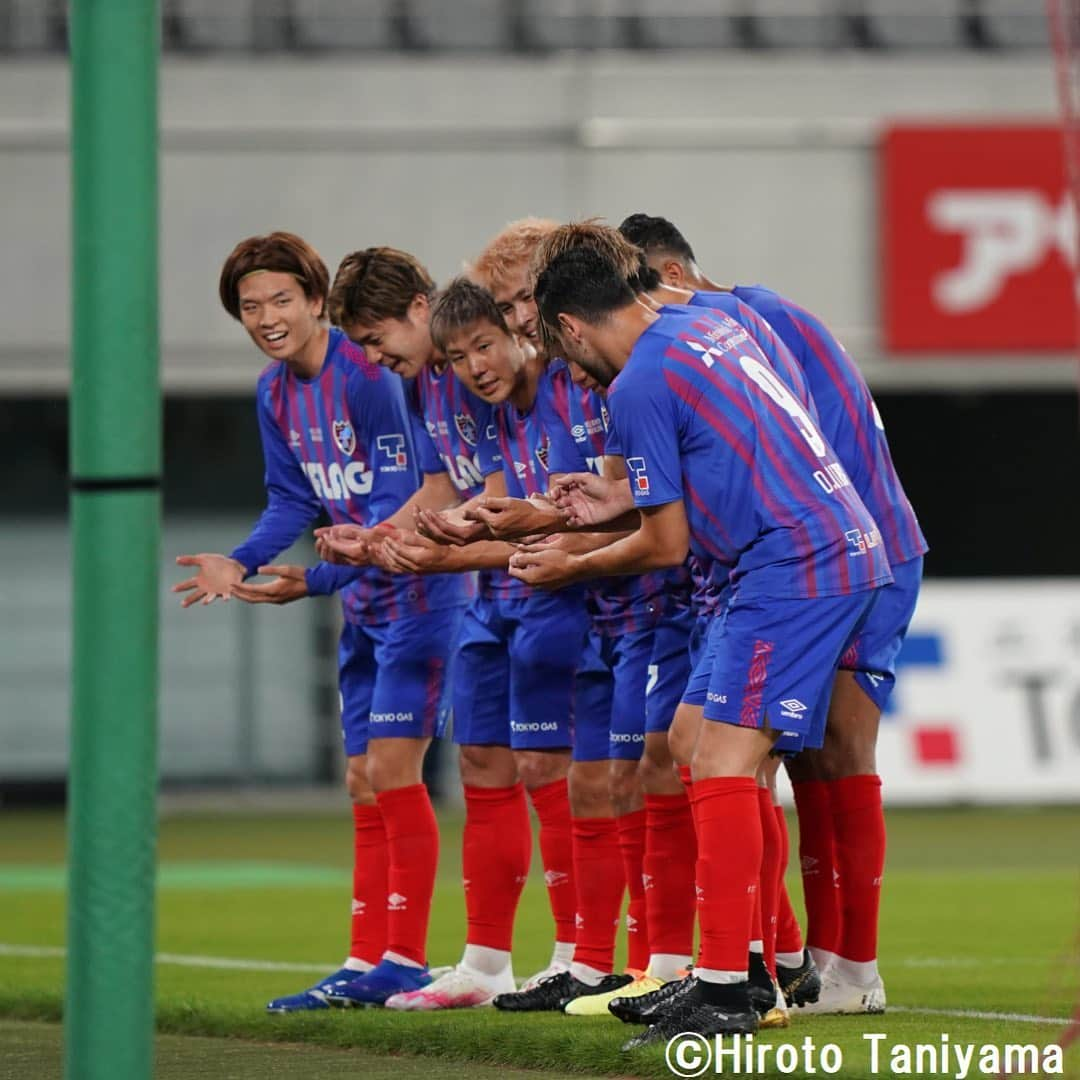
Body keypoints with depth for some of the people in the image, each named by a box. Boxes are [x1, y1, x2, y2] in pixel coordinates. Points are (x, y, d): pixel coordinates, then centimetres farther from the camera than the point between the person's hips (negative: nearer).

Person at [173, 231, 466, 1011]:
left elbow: (398, 502, -23)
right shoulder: (275, 391, 6)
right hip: (364, 603, 9)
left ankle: (405, 962, -5)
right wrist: (241, 564, -6)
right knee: (364, 785, 10)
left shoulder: (366, 376, -20)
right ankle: (366, 964, 14)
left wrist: (319, 579, -30)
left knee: (391, 772, -10)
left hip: (415, 593, -9)